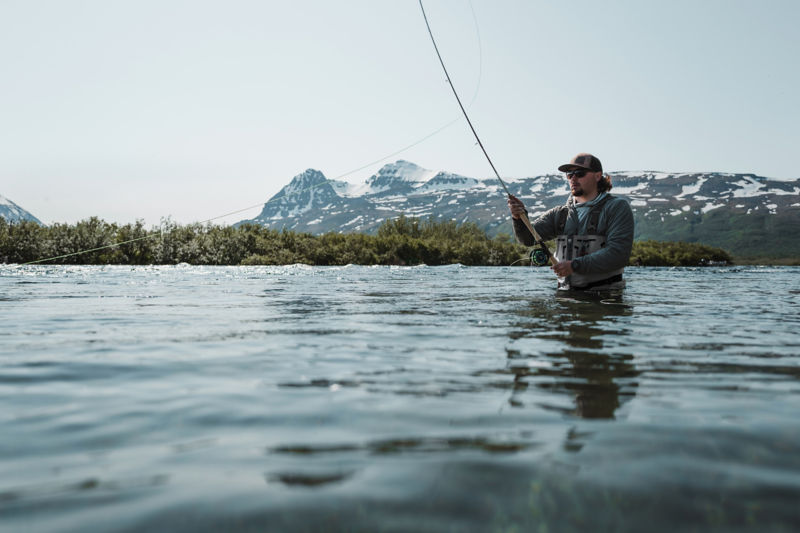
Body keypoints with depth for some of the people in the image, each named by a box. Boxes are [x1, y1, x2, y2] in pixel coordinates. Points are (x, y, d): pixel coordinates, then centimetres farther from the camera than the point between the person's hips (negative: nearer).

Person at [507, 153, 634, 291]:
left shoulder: (617, 207, -1)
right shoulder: (560, 214, 12)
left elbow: (619, 254, -13)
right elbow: (529, 238, 0)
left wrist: (575, 265, -20)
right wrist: (519, 218, -20)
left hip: (605, 295, -3)